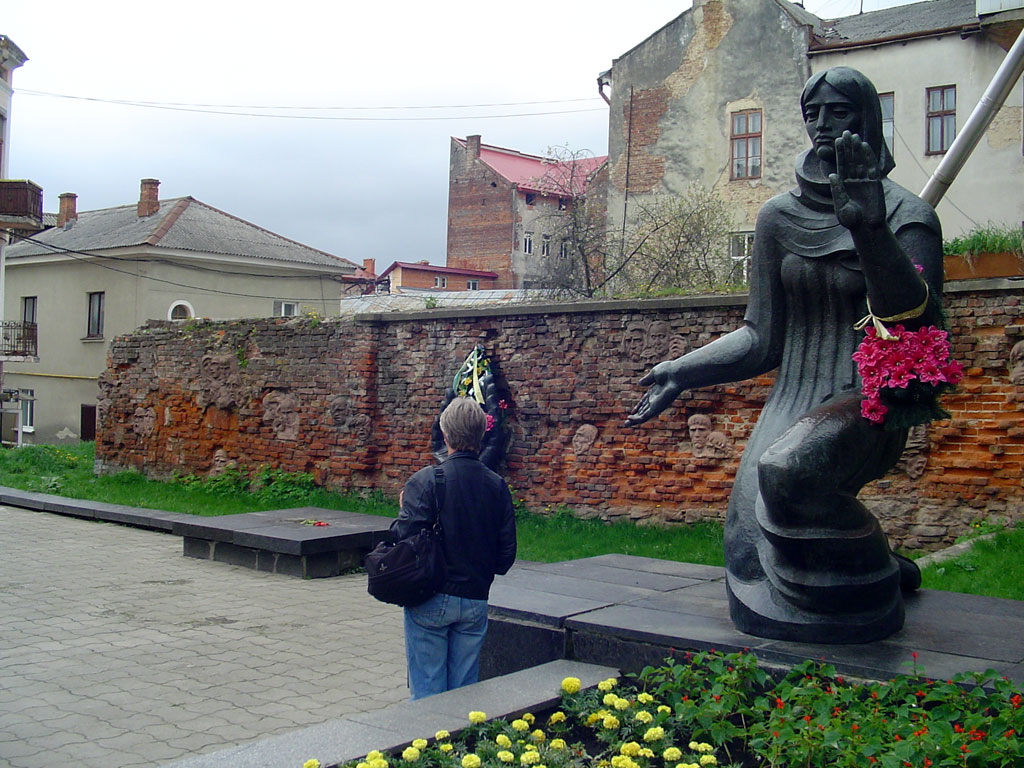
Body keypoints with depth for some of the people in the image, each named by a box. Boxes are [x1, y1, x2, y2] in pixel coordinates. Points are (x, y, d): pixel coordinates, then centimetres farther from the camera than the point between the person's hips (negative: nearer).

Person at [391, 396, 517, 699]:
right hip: (475, 600, 4)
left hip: (430, 600, -4)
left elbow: (404, 537, -19)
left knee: (427, 692, 6)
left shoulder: (424, 481, -14)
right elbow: (507, 551, 3)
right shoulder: (497, 485, -1)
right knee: (464, 690, 13)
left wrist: (401, 515, 3)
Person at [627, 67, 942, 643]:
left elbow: (920, 326, -21)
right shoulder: (781, 217, 8)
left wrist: (869, 230, -30)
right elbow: (763, 339, 11)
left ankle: (879, 572, -7)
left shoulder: (907, 217, -5)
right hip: (793, 400, 5)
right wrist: (681, 374, 2)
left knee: (789, 468, -36)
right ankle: (886, 569, 24)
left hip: (867, 402, -5)